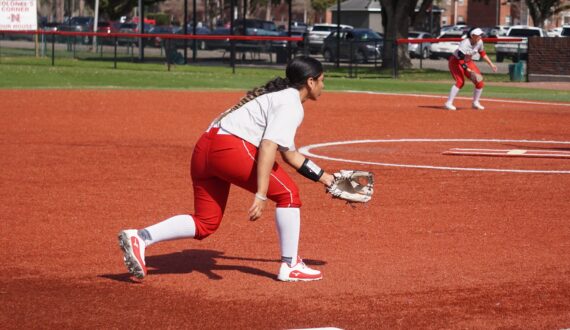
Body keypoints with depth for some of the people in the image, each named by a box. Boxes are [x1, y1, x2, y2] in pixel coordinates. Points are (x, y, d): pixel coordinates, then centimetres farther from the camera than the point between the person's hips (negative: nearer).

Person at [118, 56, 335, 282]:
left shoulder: (276, 96, 30)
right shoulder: (291, 104, -1)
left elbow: (289, 154, 36)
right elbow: (268, 146, -17)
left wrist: (324, 177, 37)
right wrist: (261, 194, -23)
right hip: (232, 147, -9)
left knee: (205, 224, 11)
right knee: (287, 193, 4)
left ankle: (139, 238, -2)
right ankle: (290, 266, 9)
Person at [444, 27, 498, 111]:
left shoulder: (479, 42, -9)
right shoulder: (465, 43, -31)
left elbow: (482, 54, 10)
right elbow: (460, 59, -35)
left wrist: (491, 64, 8)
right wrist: (468, 70, -43)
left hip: (468, 62, 7)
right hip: (456, 61, -7)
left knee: (479, 82, 0)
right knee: (460, 81, -26)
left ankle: (475, 103, 18)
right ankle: (449, 103, -23)